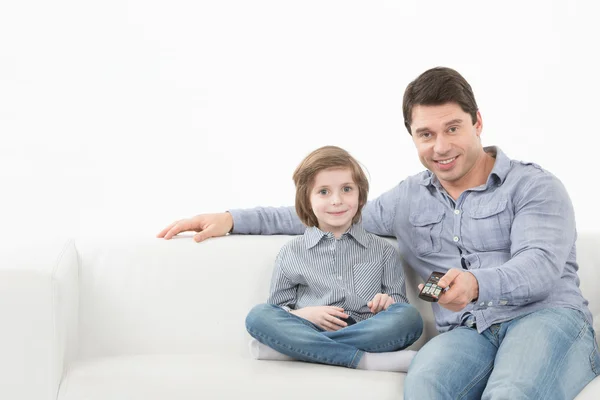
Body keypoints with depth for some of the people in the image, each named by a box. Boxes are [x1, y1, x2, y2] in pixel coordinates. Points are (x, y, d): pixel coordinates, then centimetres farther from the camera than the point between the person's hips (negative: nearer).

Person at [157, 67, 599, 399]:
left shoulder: (534, 185, 5)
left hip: (545, 315, -3)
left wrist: (476, 283, -32)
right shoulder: (409, 199, 20)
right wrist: (232, 219, 20)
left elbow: (540, 266, -10)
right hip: (466, 331, 3)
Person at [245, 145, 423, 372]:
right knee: (258, 316, -26)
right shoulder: (291, 254, 13)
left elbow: (400, 304, 16)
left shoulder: (383, 251, 16)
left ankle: (295, 349, -27)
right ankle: (364, 360, -33)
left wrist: (388, 303, -8)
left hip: (366, 334, 1)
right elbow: (278, 315, 12)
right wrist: (308, 314, -9)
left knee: (409, 316, -29)